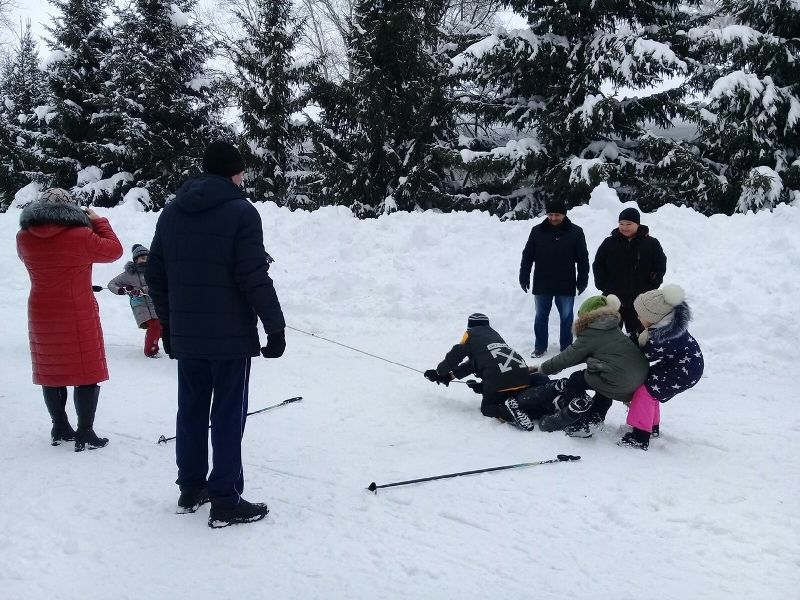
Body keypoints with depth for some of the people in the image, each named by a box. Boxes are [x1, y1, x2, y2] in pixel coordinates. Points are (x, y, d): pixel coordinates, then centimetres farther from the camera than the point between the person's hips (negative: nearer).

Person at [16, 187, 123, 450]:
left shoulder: (24, 237, -2)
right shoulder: (80, 236, -18)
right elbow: (113, 250, -5)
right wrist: (99, 221, 6)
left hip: (42, 317, 5)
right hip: (78, 317, -5)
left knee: (50, 371, 16)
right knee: (87, 373, 3)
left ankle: (60, 429, 25)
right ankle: (85, 433, 3)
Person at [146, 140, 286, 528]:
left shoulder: (171, 213, 10)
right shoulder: (240, 212, -10)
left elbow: (154, 274, 13)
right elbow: (254, 277, -16)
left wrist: (168, 322, 21)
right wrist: (275, 326, -10)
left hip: (185, 335, 6)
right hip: (230, 335, -6)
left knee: (191, 411, 15)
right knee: (228, 416, 0)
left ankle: (190, 489, 24)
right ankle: (226, 502, 4)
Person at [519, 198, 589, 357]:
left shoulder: (576, 232, -2)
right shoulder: (537, 231, 0)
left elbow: (583, 259, 0)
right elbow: (527, 256, 5)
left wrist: (582, 281, -3)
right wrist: (524, 277, 2)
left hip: (566, 285, -1)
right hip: (541, 284, 1)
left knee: (566, 317, 6)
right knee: (541, 316, 9)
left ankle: (566, 348, 17)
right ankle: (540, 347, 21)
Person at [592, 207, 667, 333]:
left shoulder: (651, 243, 0)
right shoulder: (609, 243, 3)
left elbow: (660, 266, 4)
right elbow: (598, 265, 9)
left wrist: (651, 287, -4)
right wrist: (602, 285, -2)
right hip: (612, 300, 1)